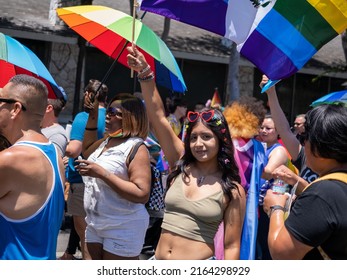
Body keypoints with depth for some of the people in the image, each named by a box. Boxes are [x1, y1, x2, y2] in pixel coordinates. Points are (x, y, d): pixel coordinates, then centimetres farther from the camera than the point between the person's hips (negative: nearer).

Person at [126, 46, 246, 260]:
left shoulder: (232, 190, -6)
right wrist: (145, 73, -12)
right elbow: (159, 117, -4)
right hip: (159, 268, 4)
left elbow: (232, 246, -3)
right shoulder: (181, 165, 3)